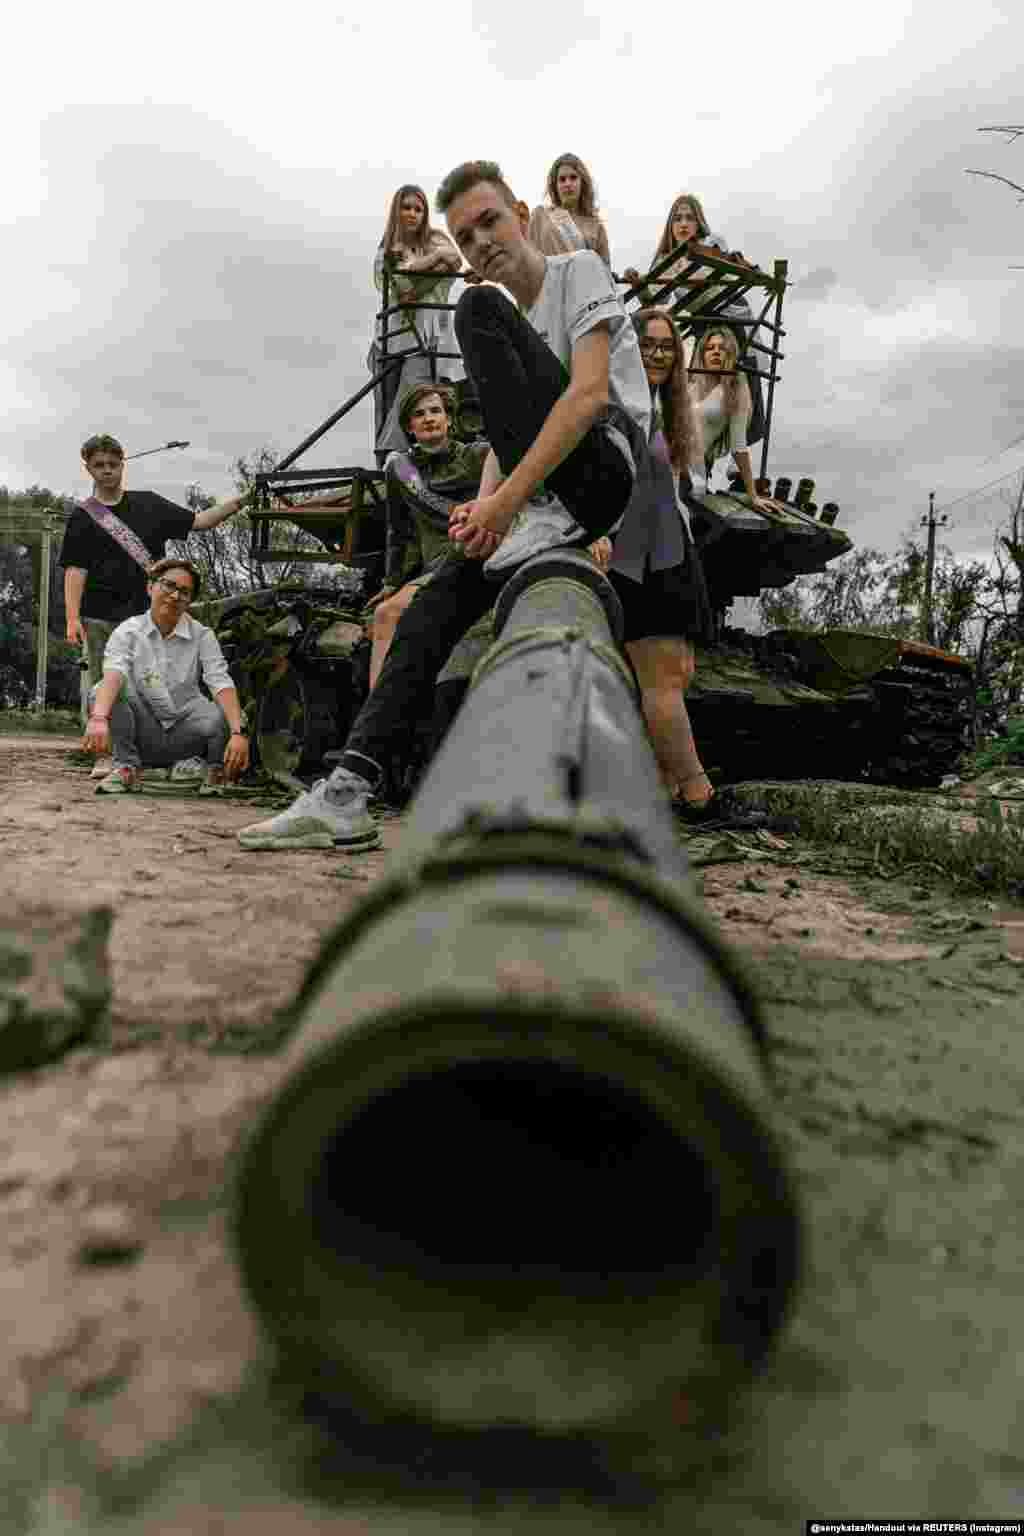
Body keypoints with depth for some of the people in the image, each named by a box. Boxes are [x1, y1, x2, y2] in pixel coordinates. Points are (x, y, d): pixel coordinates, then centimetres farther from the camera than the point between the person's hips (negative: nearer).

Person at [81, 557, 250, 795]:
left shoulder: (202, 635, -4)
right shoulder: (128, 631, -6)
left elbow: (221, 683, -18)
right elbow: (113, 673, -25)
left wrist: (238, 733, -35)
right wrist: (99, 718, -46)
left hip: (183, 730, 0)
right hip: (142, 733, 0)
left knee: (219, 718, -31)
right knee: (101, 692, -26)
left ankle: (217, 768, 3)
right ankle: (127, 767, -8)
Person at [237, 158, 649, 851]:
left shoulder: (580, 269, 3)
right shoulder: (511, 326, 26)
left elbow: (590, 393, -14)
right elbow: (503, 440, 14)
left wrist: (508, 497, -22)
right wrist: (483, 506, -10)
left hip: (609, 462, -7)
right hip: (551, 499, 7)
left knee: (479, 310, -17)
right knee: (435, 605, -11)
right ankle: (347, 793, -16)